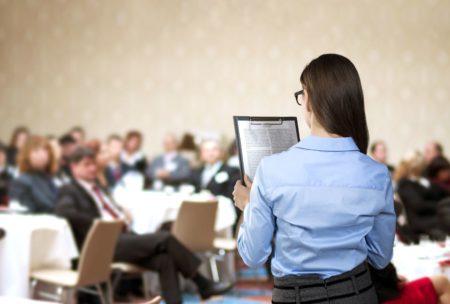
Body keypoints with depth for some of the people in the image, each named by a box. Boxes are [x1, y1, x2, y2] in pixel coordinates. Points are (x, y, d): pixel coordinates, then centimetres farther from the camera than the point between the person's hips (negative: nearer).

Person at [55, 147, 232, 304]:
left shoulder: (97, 188, 28)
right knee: (165, 238, -21)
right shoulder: (70, 191, 4)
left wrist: (122, 217, 8)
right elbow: (64, 211, -16)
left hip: (122, 237, 8)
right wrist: (98, 222, -17)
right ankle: (202, 284, -12)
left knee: (165, 259, -21)